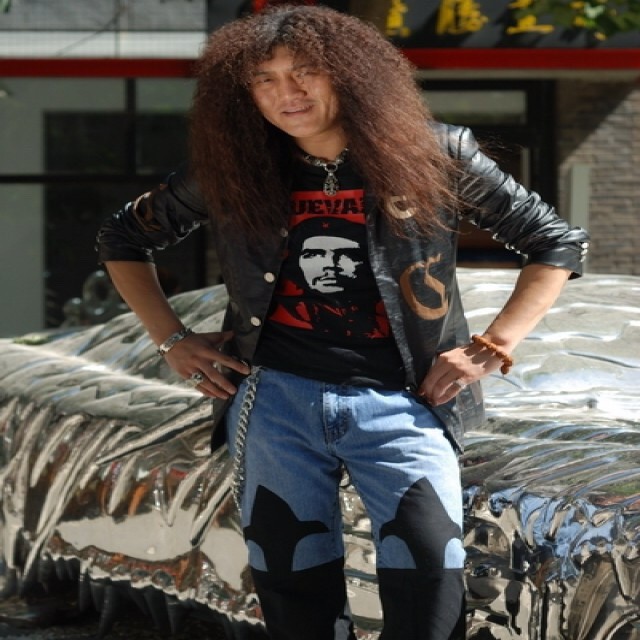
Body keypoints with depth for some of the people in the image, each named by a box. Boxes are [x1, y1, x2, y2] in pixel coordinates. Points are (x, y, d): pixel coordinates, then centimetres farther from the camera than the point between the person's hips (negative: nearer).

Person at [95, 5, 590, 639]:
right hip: (275, 400, 2)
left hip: (398, 403, -2)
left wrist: (491, 348, -1)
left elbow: (557, 243, 5)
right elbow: (122, 239, 19)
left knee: (428, 589, -21)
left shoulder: (431, 156, -1)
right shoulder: (232, 170, 5)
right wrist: (172, 340, 10)